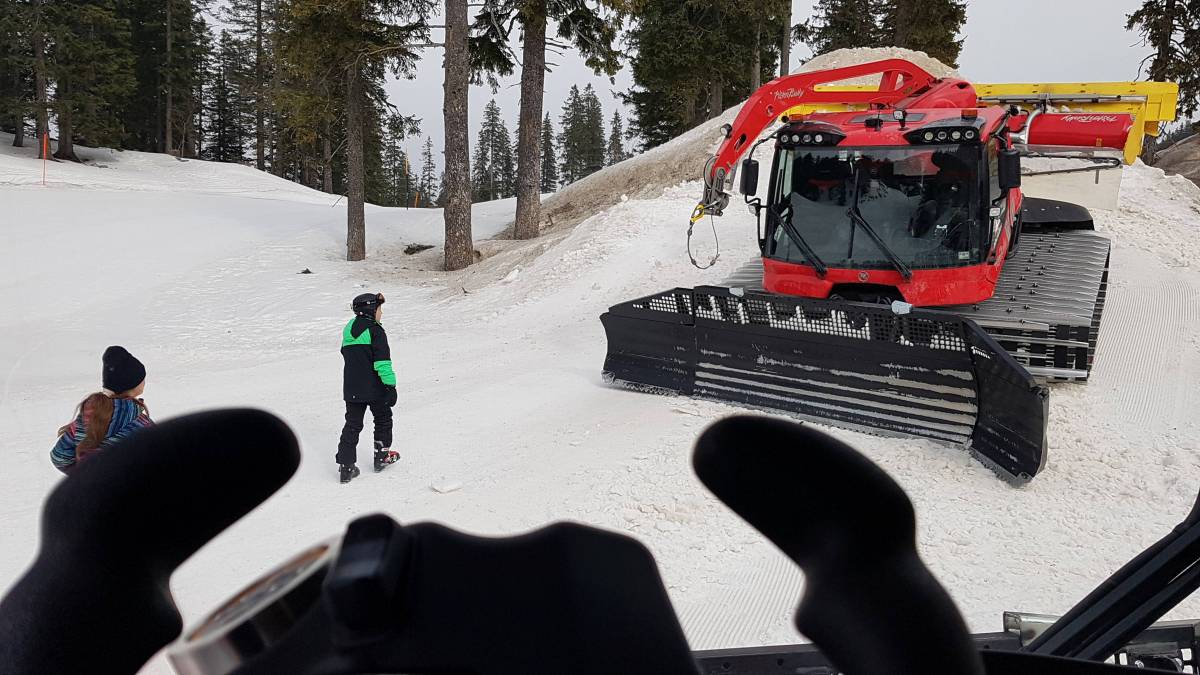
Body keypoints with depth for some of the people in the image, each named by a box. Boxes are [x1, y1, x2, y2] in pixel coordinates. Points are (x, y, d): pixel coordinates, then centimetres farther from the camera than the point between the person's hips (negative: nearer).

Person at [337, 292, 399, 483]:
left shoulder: (348, 330, 9)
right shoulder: (375, 331, -14)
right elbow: (382, 362, -18)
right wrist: (390, 386, -15)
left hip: (351, 388, 6)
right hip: (375, 388, -6)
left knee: (352, 425, 8)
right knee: (383, 419, 17)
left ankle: (346, 466, 2)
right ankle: (382, 456, 25)